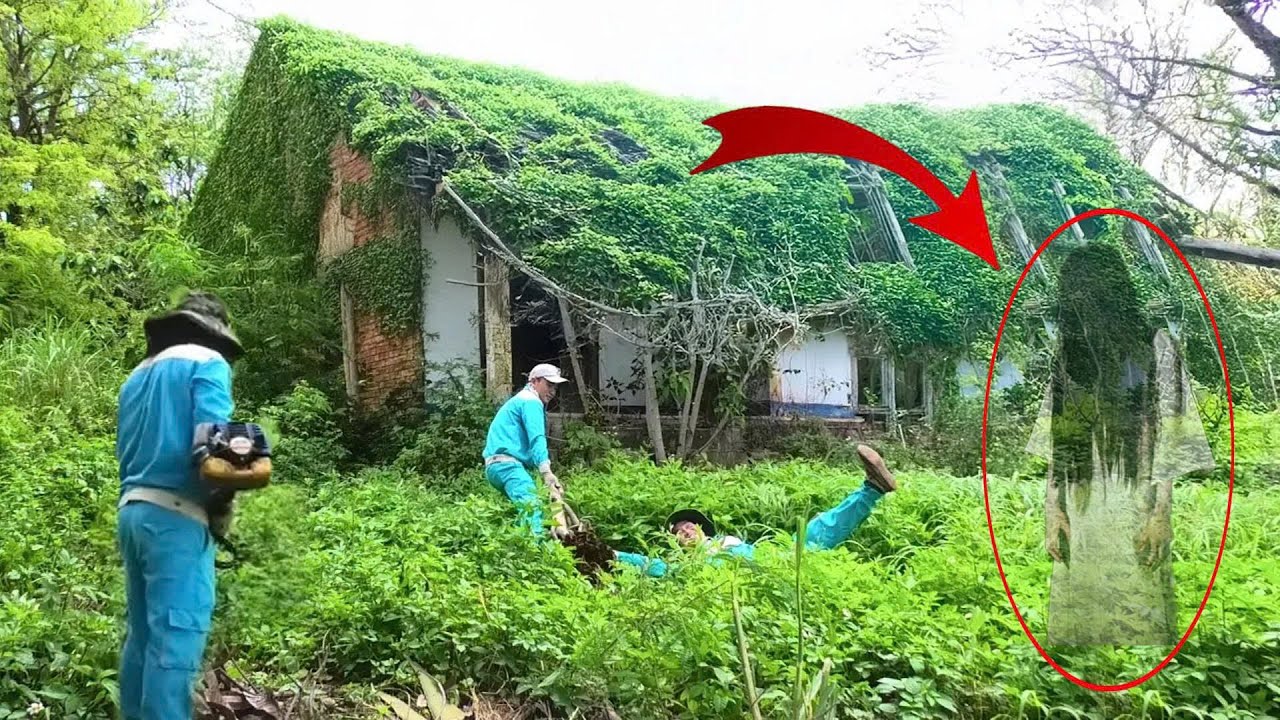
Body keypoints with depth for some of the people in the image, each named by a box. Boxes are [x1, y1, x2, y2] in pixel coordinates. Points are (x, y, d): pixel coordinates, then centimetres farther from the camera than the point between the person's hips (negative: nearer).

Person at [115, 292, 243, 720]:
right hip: (176, 515, -8)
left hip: (132, 511, 8)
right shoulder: (206, 362, -3)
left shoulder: (136, 376, 21)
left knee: (142, 635, 13)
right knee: (176, 637, -9)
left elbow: (125, 452, 20)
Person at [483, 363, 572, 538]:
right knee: (532, 503, -30)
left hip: (496, 465, 11)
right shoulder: (531, 401, -1)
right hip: (506, 464, -11)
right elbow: (537, 438, -16)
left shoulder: (521, 399, 32)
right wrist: (546, 471, -27)